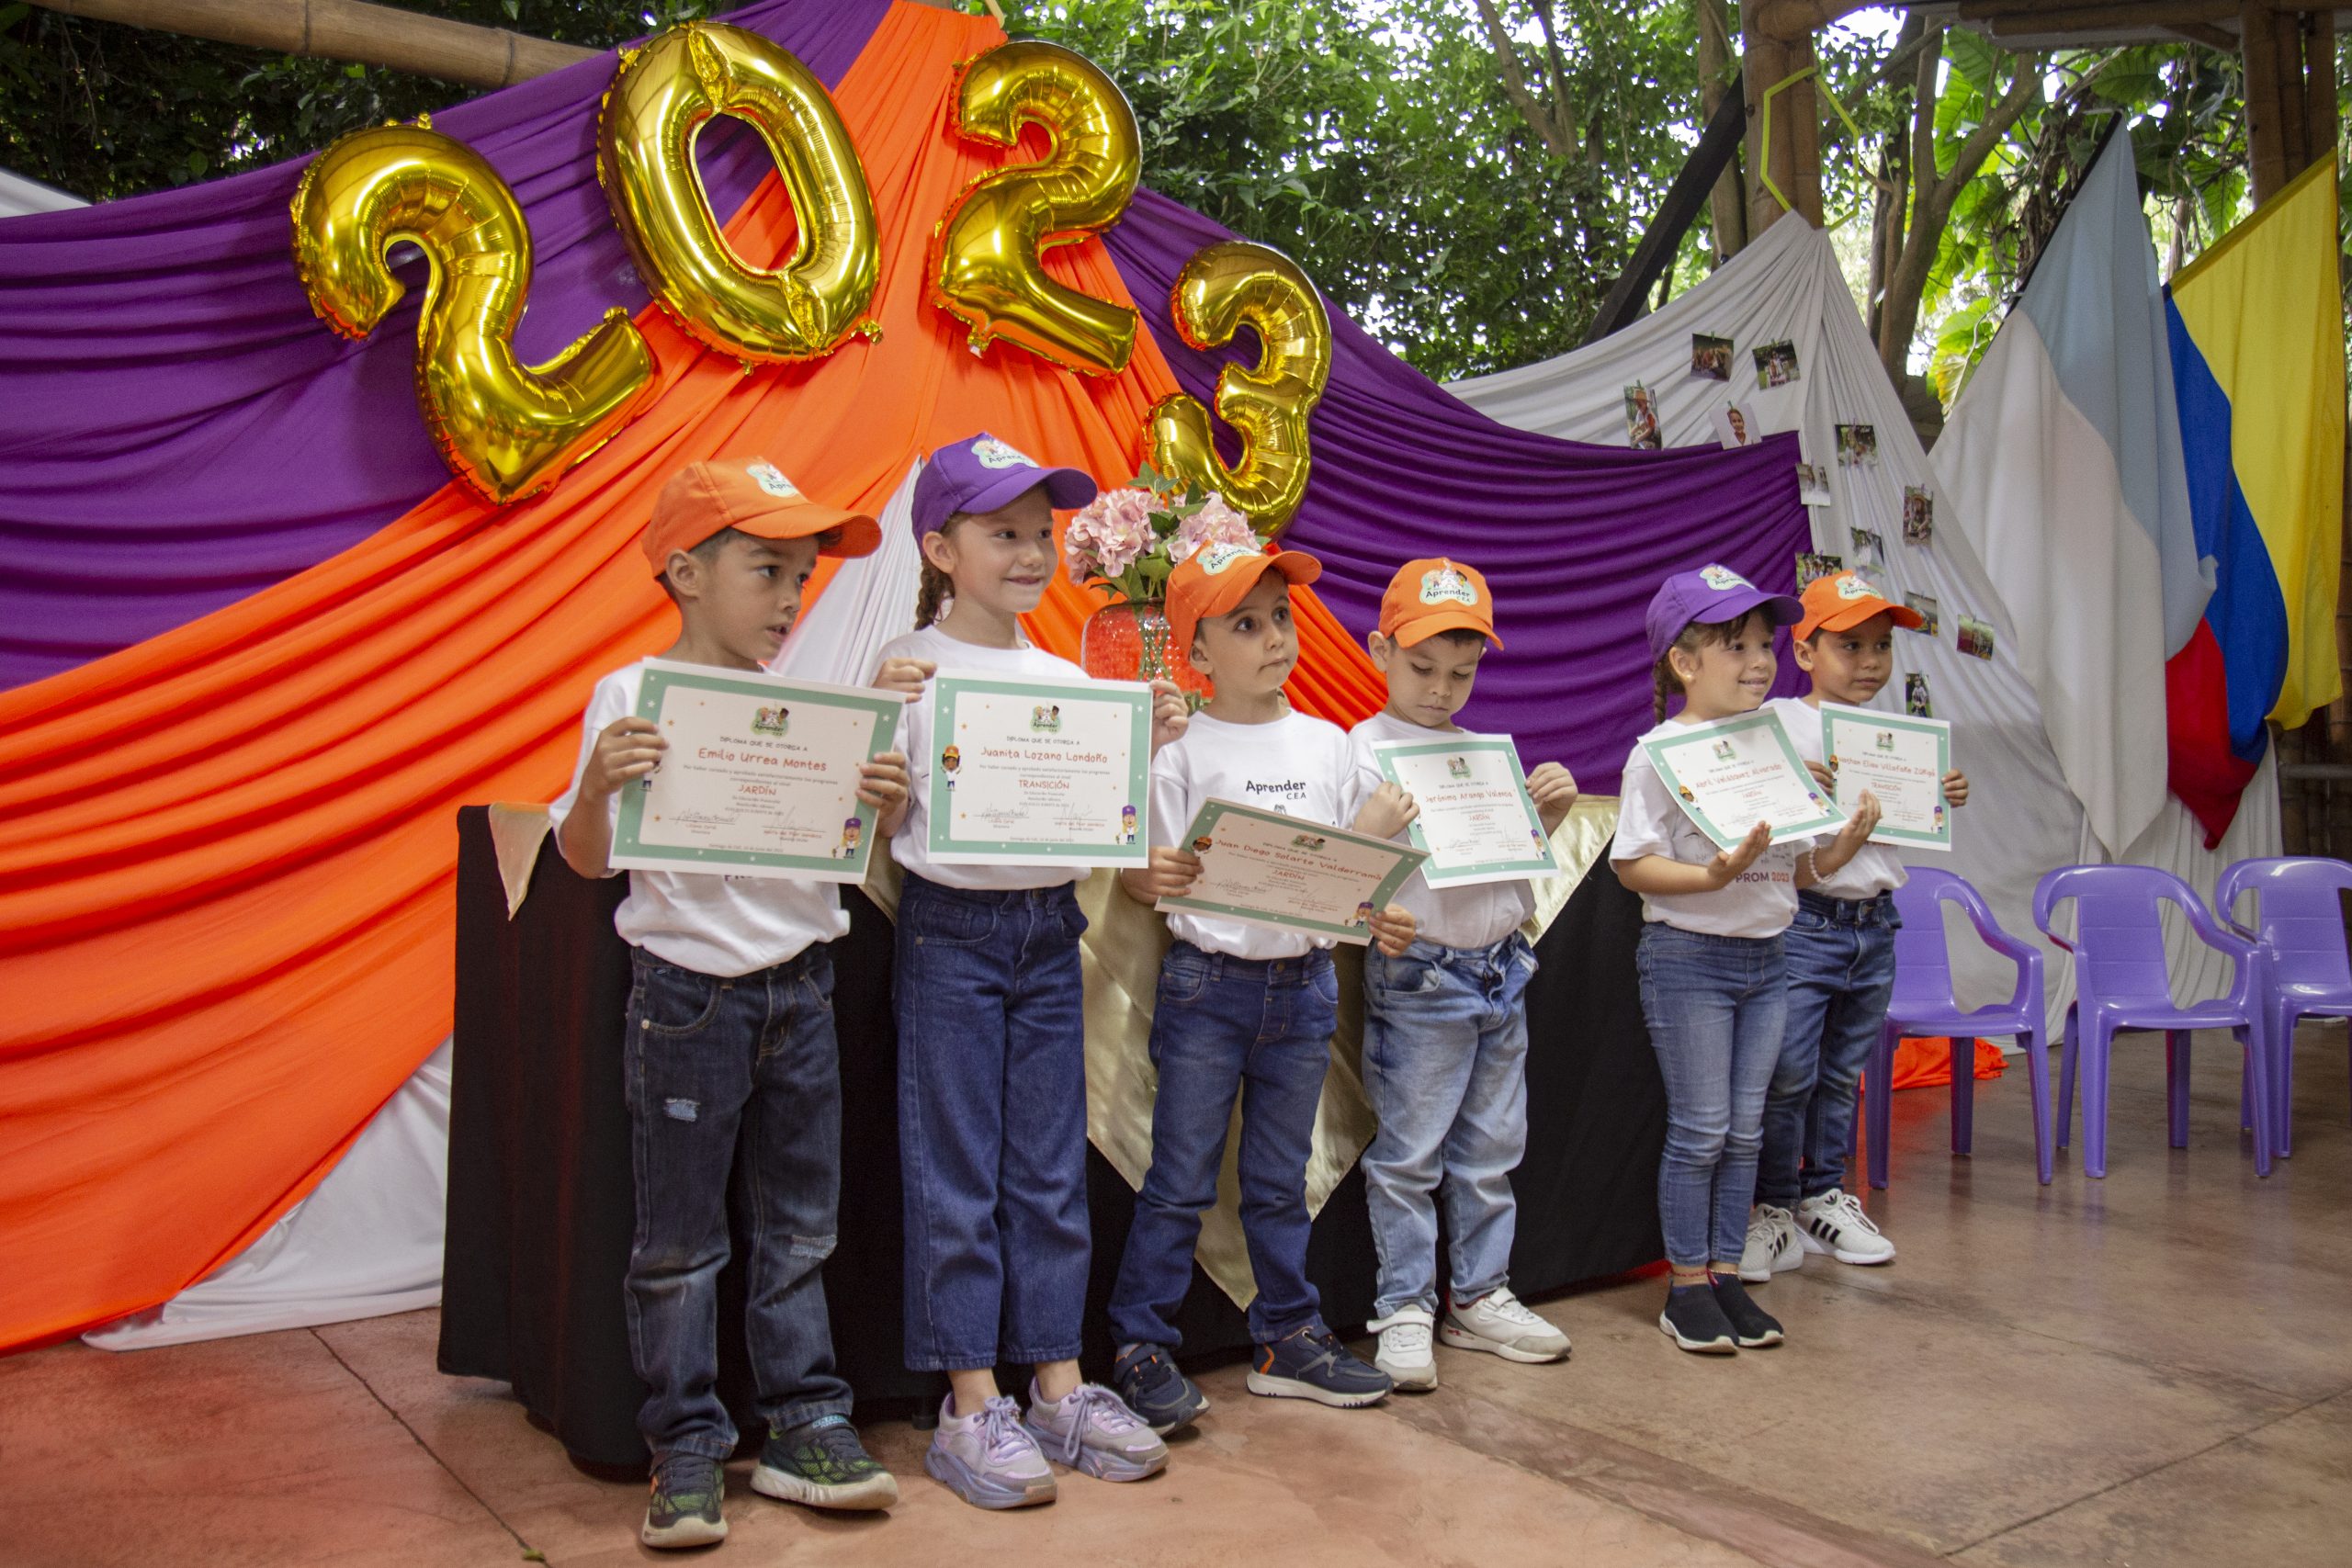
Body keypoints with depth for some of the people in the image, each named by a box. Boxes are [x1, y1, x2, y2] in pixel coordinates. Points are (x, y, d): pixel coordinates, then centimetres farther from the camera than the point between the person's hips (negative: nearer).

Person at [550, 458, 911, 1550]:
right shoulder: (632, 698, -6)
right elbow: (587, 858, -6)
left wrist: (881, 803, -9)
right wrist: (599, 782, -26)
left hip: (800, 990, 4)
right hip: (687, 996, -4)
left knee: (797, 1232, 13)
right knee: (678, 1243, 7)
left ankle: (804, 1426, 25)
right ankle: (687, 1448, 20)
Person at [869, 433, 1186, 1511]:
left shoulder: (1067, 678, 9)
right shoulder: (907, 669, -5)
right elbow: (880, 829, -8)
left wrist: (1148, 747, -2)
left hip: (1050, 930, 5)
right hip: (950, 928, -5)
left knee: (1051, 1167, 11)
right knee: (956, 1175, 2)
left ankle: (1057, 1388, 22)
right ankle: (969, 1409, 12)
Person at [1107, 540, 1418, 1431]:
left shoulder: (1326, 743, 8)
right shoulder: (1181, 751, -6)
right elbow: (1139, 879, -6)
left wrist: (1377, 918, -5)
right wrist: (1159, 880, -28)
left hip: (1303, 986, 4)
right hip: (1206, 986, -4)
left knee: (1280, 1181, 16)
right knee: (1181, 1182, 2)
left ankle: (1288, 1339, 28)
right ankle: (1141, 1349, 15)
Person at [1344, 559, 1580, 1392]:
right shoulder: (1365, 751, -6)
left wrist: (1551, 810, 2)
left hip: (1500, 968, 7)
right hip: (1419, 973, -7)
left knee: (1492, 1149, 14)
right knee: (1410, 1153, 1)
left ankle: (1480, 1297, 27)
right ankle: (1404, 1308, 13)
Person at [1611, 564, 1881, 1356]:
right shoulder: (1661, 753, -11)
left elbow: (1799, 868, 13)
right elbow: (1633, 866, -15)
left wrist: (1848, 839, -5)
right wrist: (1716, 875, -26)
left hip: (1766, 955, 6)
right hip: (1688, 955, -6)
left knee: (1745, 1129, 11)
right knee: (1700, 1129, 0)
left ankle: (1725, 1274, 23)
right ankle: (1686, 1287, 13)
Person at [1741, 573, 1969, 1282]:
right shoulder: (1779, 722, -7)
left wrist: (1944, 798, 1)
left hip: (1876, 922, 6)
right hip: (1803, 920, -6)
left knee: (1843, 1074, 15)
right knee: (1788, 1073, -4)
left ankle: (1824, 1197, 28)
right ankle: (1773, 1208, 11)